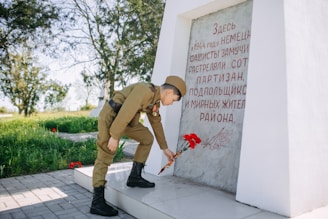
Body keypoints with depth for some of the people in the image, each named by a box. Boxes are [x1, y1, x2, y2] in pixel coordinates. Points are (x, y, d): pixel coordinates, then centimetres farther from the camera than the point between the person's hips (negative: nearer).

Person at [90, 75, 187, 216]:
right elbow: (126, 111, -27)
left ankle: (134, 177, 14)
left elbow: (156, 124, 17)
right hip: (111, 115, -10)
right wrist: (114, 136, -23)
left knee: (147, 138, 10)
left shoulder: (155, 100, 10)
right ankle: (97, 202, -5)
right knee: (105, 157, -9)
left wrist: (164, 148, 20)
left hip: (125, 118, 10)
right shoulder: (146, 90, -22)